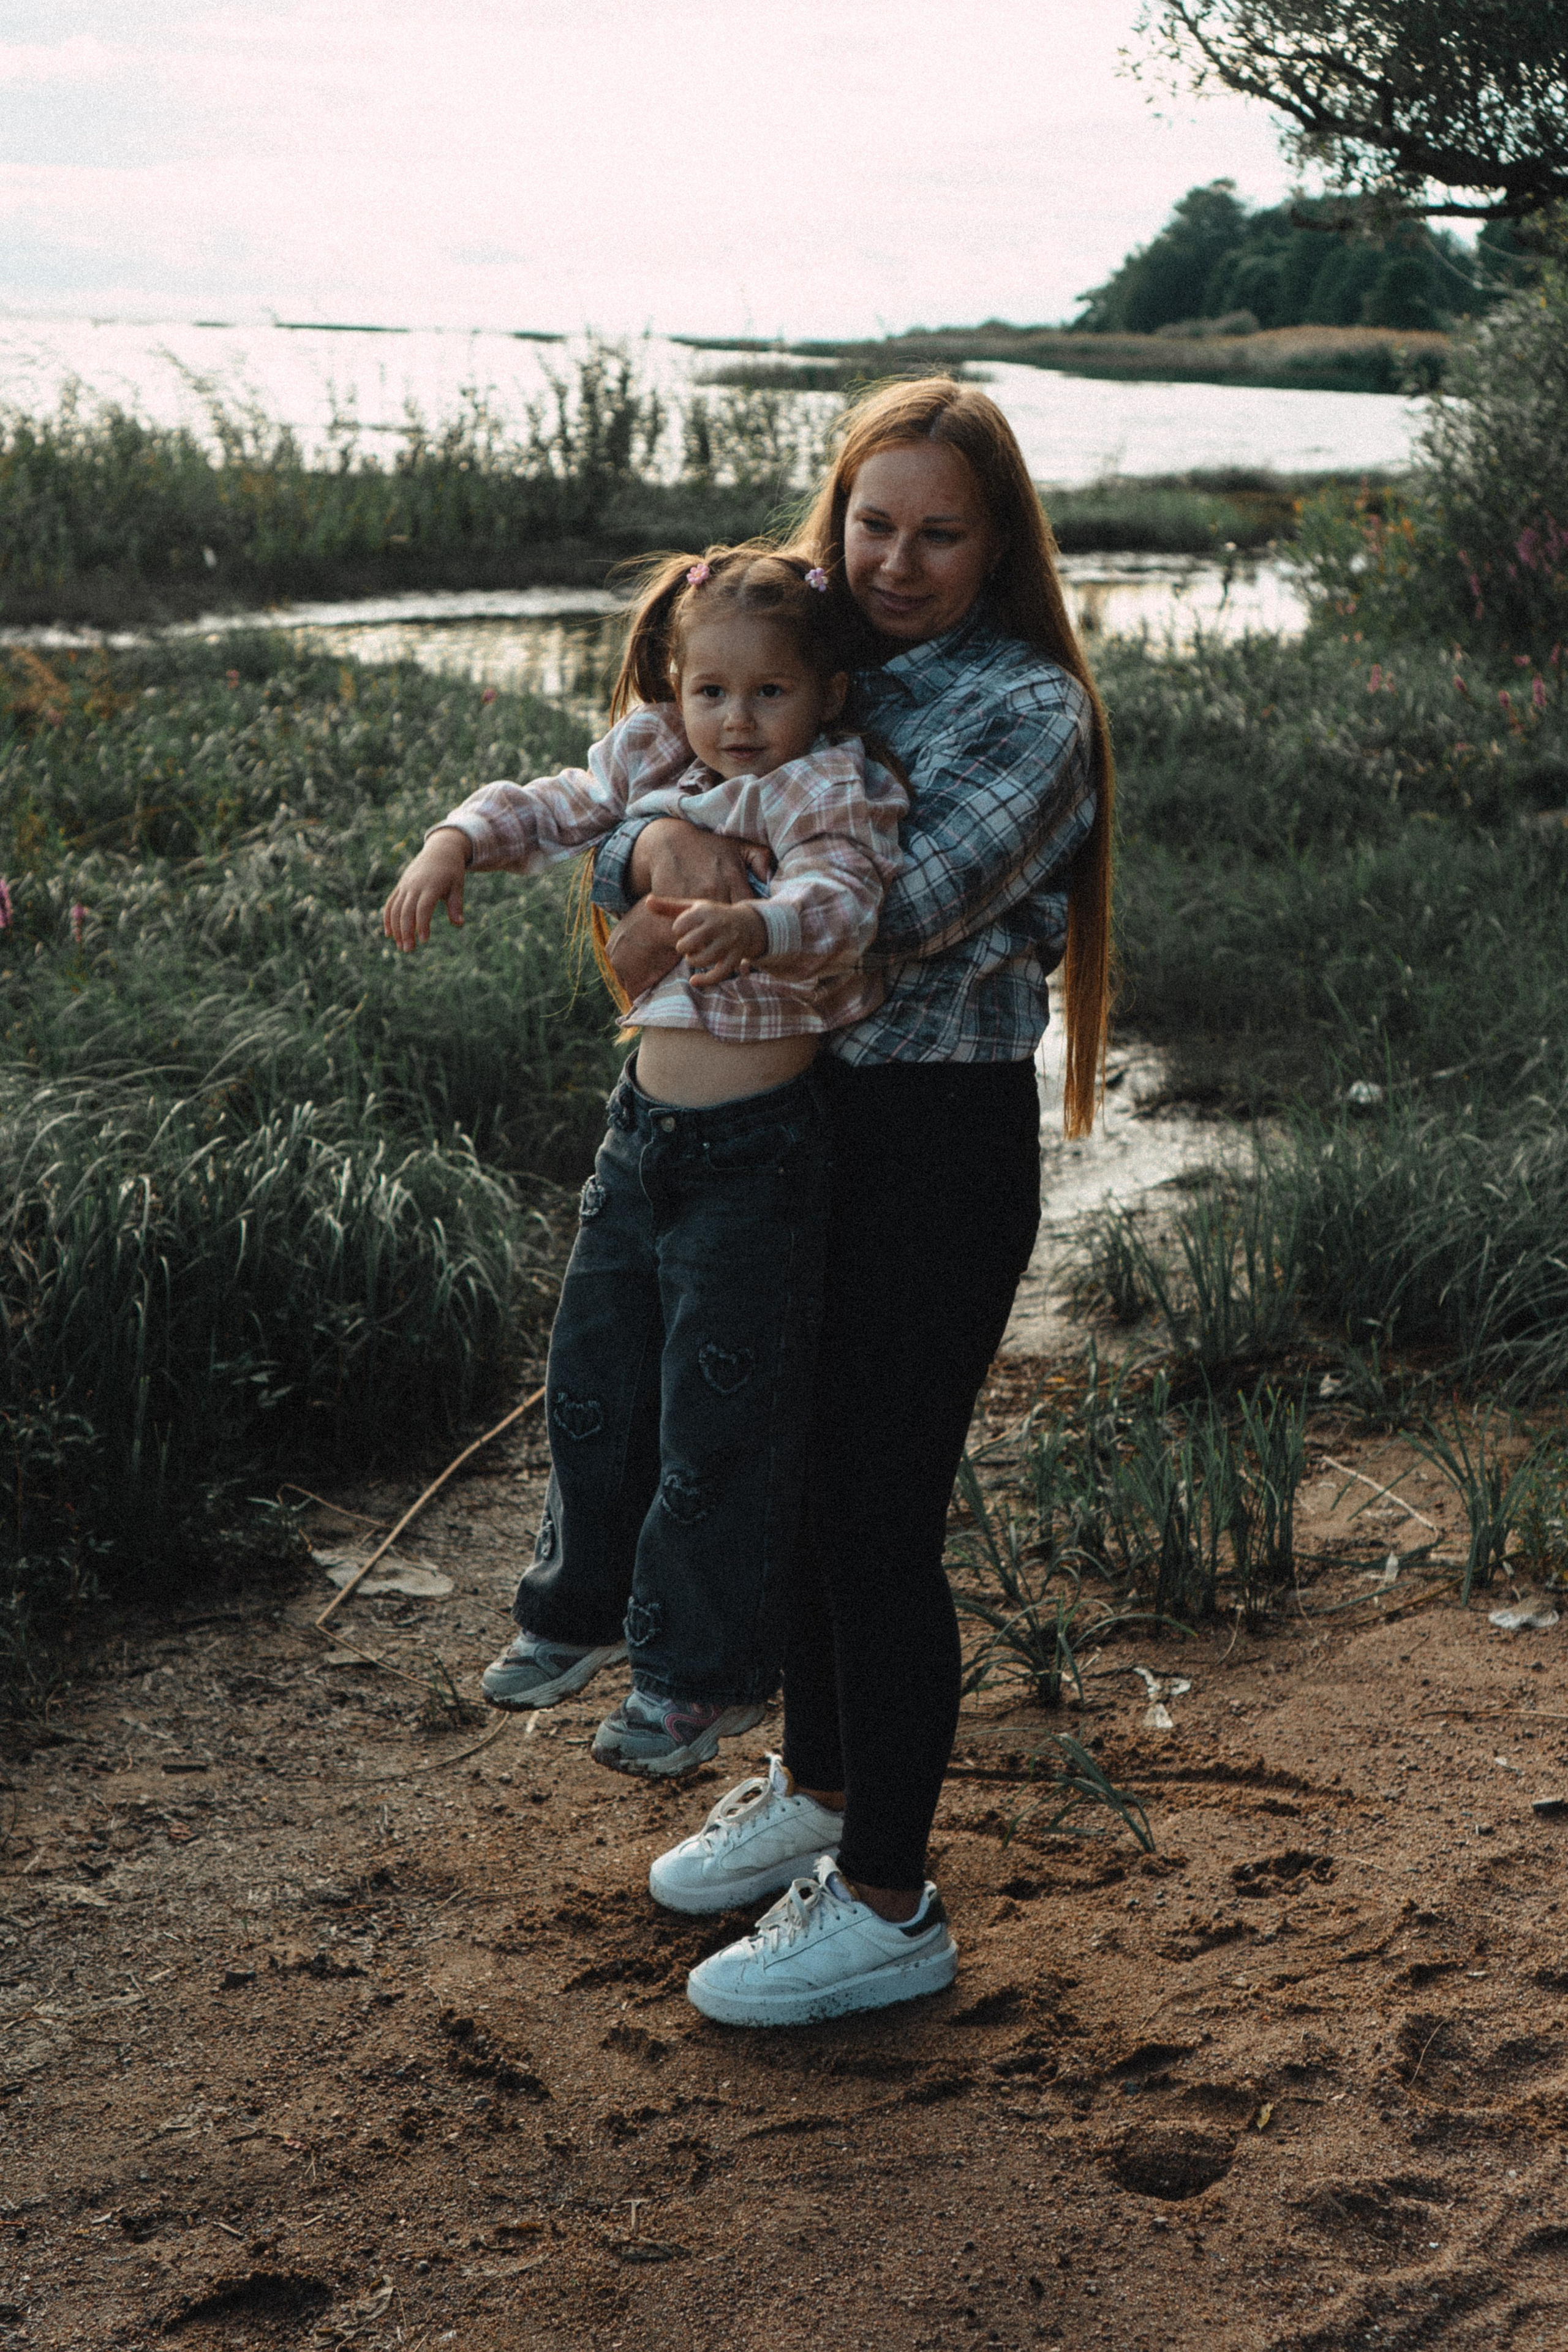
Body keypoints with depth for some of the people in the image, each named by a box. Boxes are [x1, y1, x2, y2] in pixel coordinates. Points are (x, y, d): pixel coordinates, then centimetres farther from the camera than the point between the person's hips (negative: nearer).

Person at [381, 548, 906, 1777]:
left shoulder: (832, 794, -14)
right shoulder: (653, 767, 5)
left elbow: (837, 900, -30)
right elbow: (555, 809, 12)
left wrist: (755, 924, -51)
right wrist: (458, 842, -7)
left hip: (761, 1147, -7)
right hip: (647, 1124, 7)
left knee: (720, 1416, 0)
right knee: (593, 1379, 17)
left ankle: (702, 1673, 15)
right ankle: (584, 1609, 38)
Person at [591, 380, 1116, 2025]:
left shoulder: (1030, 710, -11)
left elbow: (906, 910, -23)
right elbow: (620, 846, 3)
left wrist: (682, 930, -16)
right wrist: (661, 845, -22)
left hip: (939, 1147, -7)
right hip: (788, 1122, 7)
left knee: (878, 1518, -2)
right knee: (796, 1475, 18)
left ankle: (887, 1906, 13)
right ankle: (820, 1793, 39)